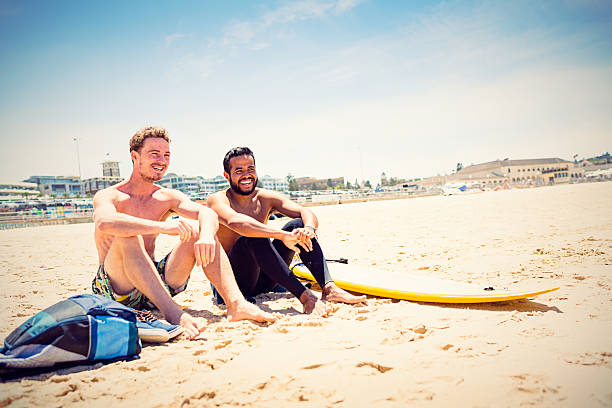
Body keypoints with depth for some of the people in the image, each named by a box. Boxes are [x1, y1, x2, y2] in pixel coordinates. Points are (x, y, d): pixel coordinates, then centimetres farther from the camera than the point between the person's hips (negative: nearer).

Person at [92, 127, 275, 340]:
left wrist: (206, 235, -35)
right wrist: (161, 227, -40)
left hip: (156, 284, 4)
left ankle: (236, 304, -28)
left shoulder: (168, 198, 7)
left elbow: (207, 213, -12)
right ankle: (173, 312, -43)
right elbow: (104, 222, -32)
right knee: (128, 237, -32)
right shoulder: (109, 196, -6)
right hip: (116, 288, -4)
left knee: (197, 229, -12)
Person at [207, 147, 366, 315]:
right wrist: (282, 235, -44)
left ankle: (329, 288, -26)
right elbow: (234, 221, -34)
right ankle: (304, 295, -39)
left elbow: (306, 213, -10)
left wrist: (308, 228, -35)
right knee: (253, 237, -33)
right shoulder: (217, 200, -10)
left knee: (298, 224, -12)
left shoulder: (266, 198, 3)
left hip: (265, 280, 5)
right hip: (234, 281, -5)